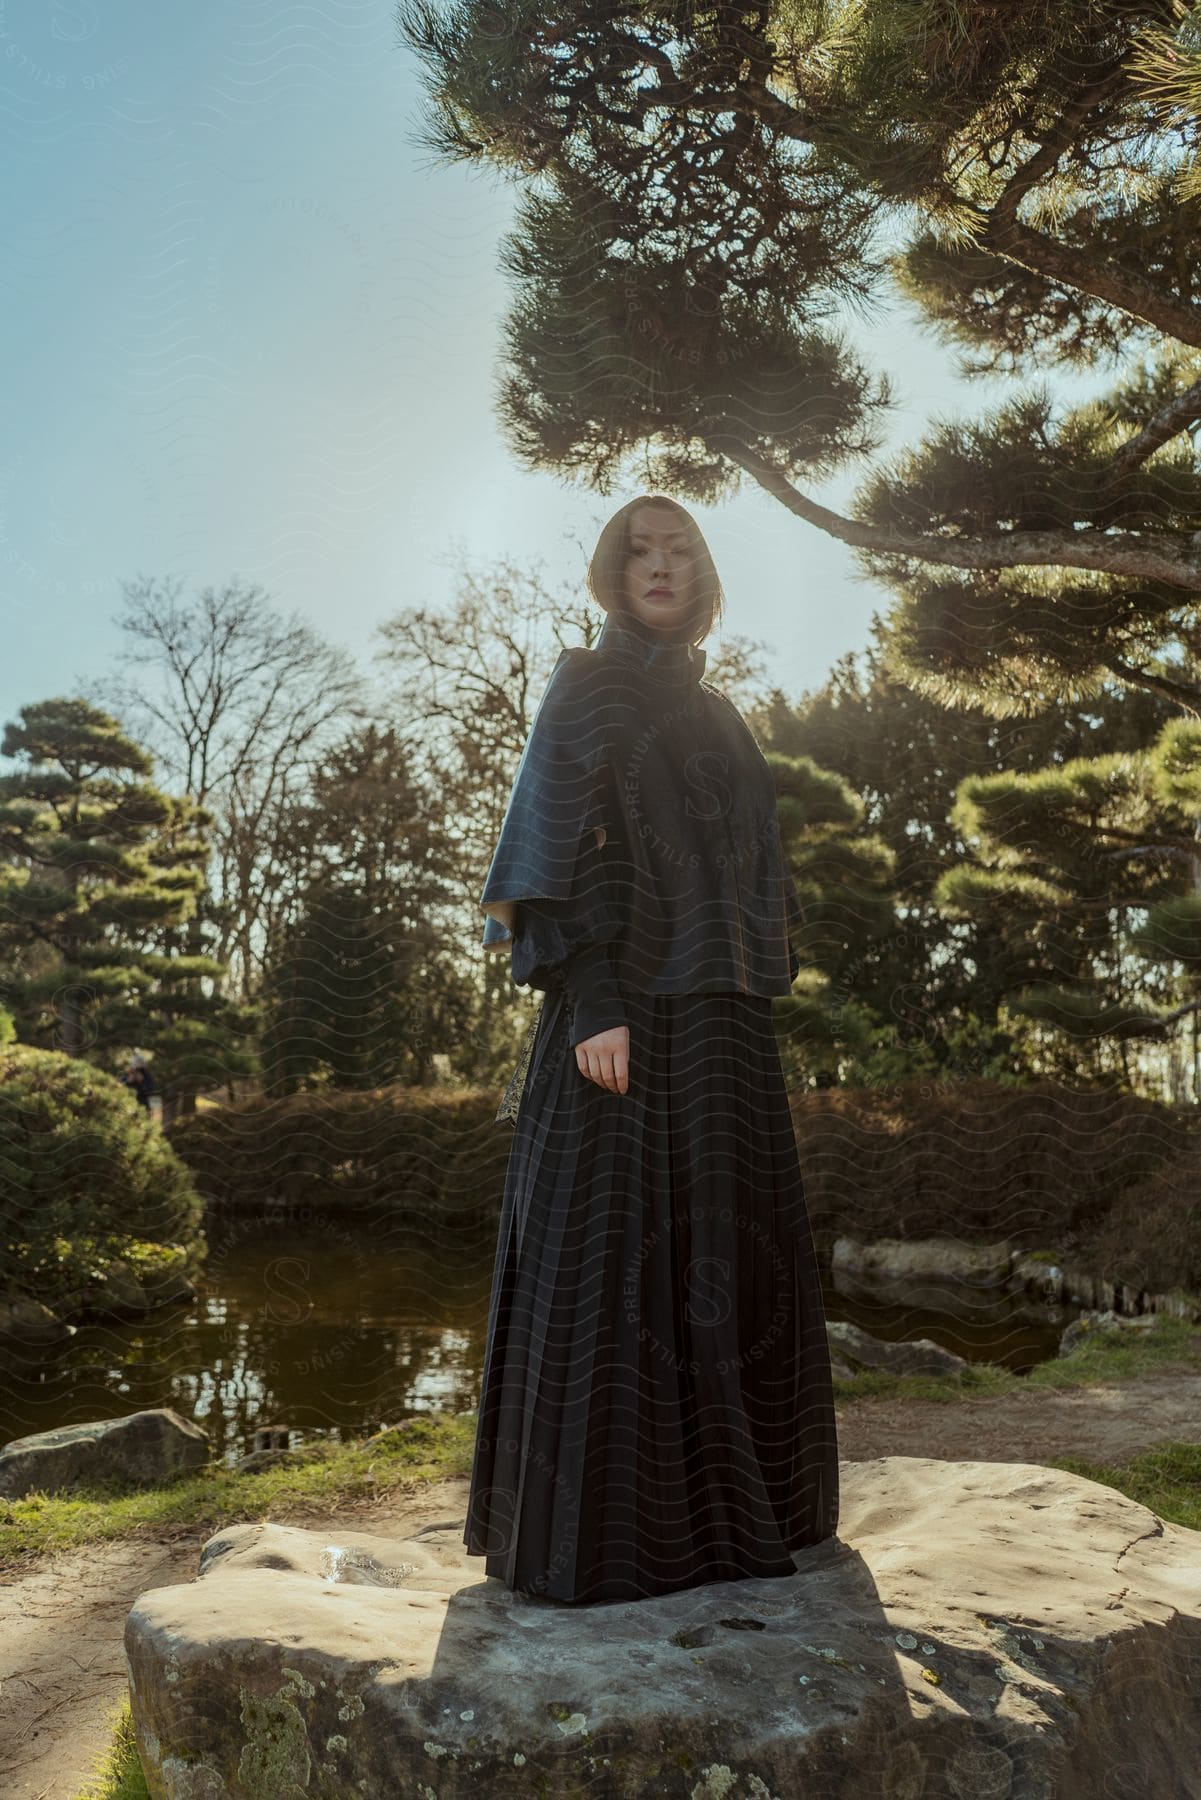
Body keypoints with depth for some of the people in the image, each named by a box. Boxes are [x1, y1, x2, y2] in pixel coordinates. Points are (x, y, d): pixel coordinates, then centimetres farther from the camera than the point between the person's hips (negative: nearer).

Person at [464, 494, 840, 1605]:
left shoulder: (716, 714, 21)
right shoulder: (585, 689, 1)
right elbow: (561, 842, -10)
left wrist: (756, 1004, 14)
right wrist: (592, 998, -21)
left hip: (721, 1018, 8)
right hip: (626, 1009, -7)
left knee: (726, 1251, 11)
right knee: (611, 1246, -6)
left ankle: (729, 1501, 25)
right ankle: (596, 1526, 5)